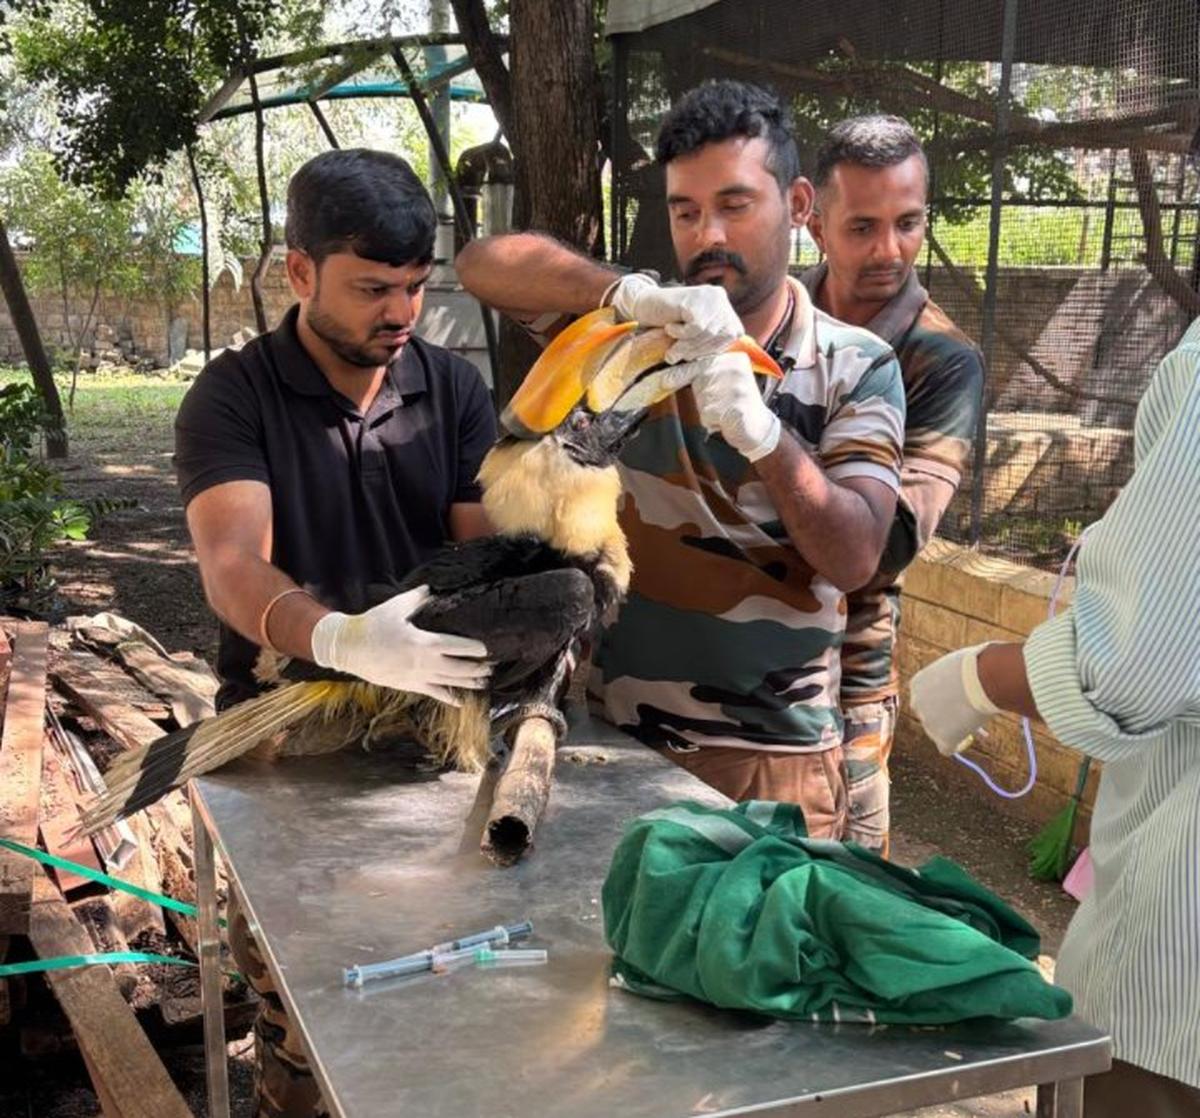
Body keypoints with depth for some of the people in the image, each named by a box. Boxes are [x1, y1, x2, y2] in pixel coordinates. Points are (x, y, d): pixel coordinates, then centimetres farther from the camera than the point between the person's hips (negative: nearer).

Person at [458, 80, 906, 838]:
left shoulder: (857, 368, -2)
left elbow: (855, 558, -13)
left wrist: (761, 433, -28)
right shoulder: (630, 330, 1)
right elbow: (483, 264, -12)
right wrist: (630, 292, -28)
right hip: (614, 728, 1)